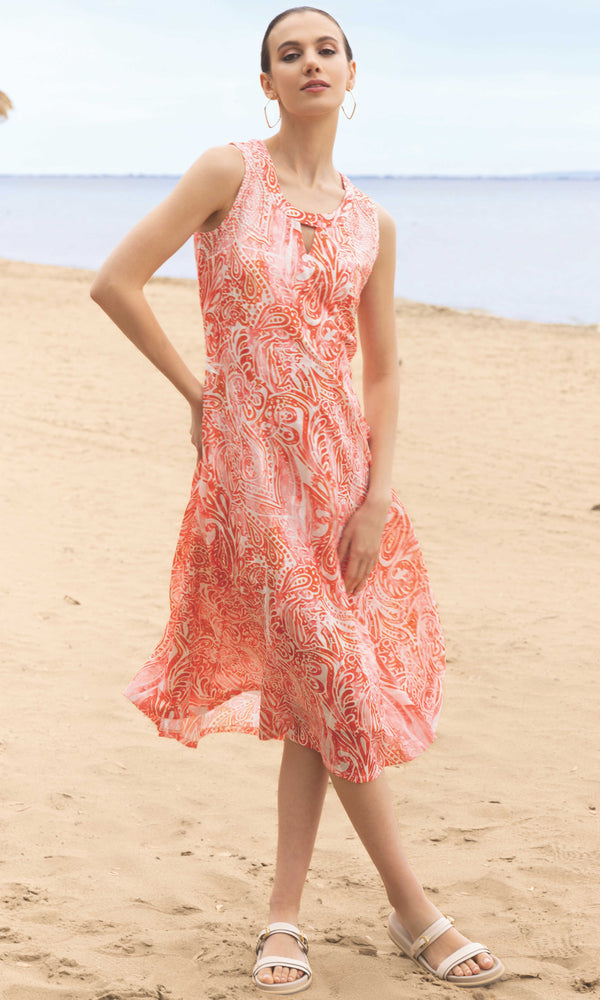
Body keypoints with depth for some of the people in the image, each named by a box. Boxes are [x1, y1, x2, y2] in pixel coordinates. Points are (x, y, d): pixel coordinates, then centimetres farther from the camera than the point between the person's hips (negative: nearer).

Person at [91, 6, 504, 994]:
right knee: (339, 685, -2)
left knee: (314, 698, 6)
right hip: (252, 462, -4)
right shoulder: (230, 172, -4)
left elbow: (384, 369, 9)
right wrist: (195, 388, -3)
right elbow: (116, 281, -8)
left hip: (341, 458, 5)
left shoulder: (370, 223, 8)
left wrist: (378, 494, -1)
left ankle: (285, 914, 17)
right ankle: (413, 910, 11)